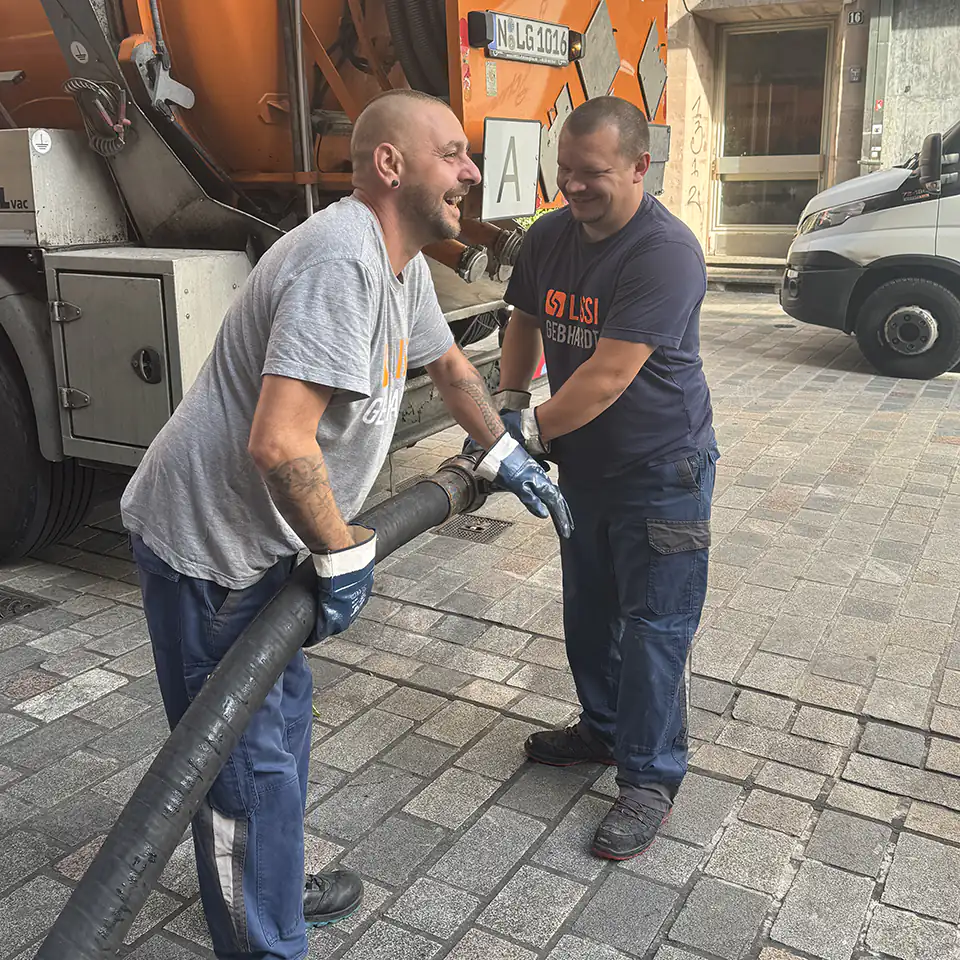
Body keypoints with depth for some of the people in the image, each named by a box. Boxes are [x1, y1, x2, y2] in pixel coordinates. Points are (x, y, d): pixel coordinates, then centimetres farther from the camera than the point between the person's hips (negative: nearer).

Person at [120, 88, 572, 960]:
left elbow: (447, 363, 26)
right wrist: (344, 556, -21)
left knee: (281, 718, 23)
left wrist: (507, 460, 28)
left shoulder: (403, 260, 7)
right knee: (246, 760, 1)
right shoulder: (341, 260, -27)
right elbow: (278, 444, -35)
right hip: (205, 545, -10)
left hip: (259, 537, 11)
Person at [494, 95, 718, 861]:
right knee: (589, 611, 19)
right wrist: (508, 405, -1)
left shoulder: (665, 252, -25)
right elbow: (525, 324, 13)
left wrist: (531, 430, -23)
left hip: (661, 472, -7)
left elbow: (610, 374, -29)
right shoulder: (548, 237, -1)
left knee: (654, 625, 2)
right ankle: (603, 728, 40)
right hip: (586, 463, 8)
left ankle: (651, 776, 16)